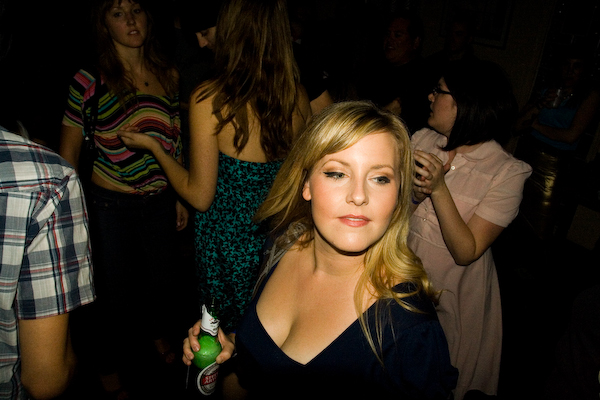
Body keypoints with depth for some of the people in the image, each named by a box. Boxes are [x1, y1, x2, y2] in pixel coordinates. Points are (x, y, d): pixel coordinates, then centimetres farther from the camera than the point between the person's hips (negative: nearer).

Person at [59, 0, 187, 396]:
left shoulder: (168, 74, 0)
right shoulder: (88, 80, -10)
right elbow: (69, 149, -3)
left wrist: (180, 197, 9)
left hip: (160, 200, 3)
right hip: (111, 204, -3)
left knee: (163, 278, 19)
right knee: (117, 289, 12)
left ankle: (159, 334, 52)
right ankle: (111, 366, 41)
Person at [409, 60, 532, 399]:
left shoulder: (507, 173, -18)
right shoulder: (422, 139, -7)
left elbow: (466, 252, -22)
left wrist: (438, 189, -31)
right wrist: (415, 195, -25)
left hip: (451, 297, -3)